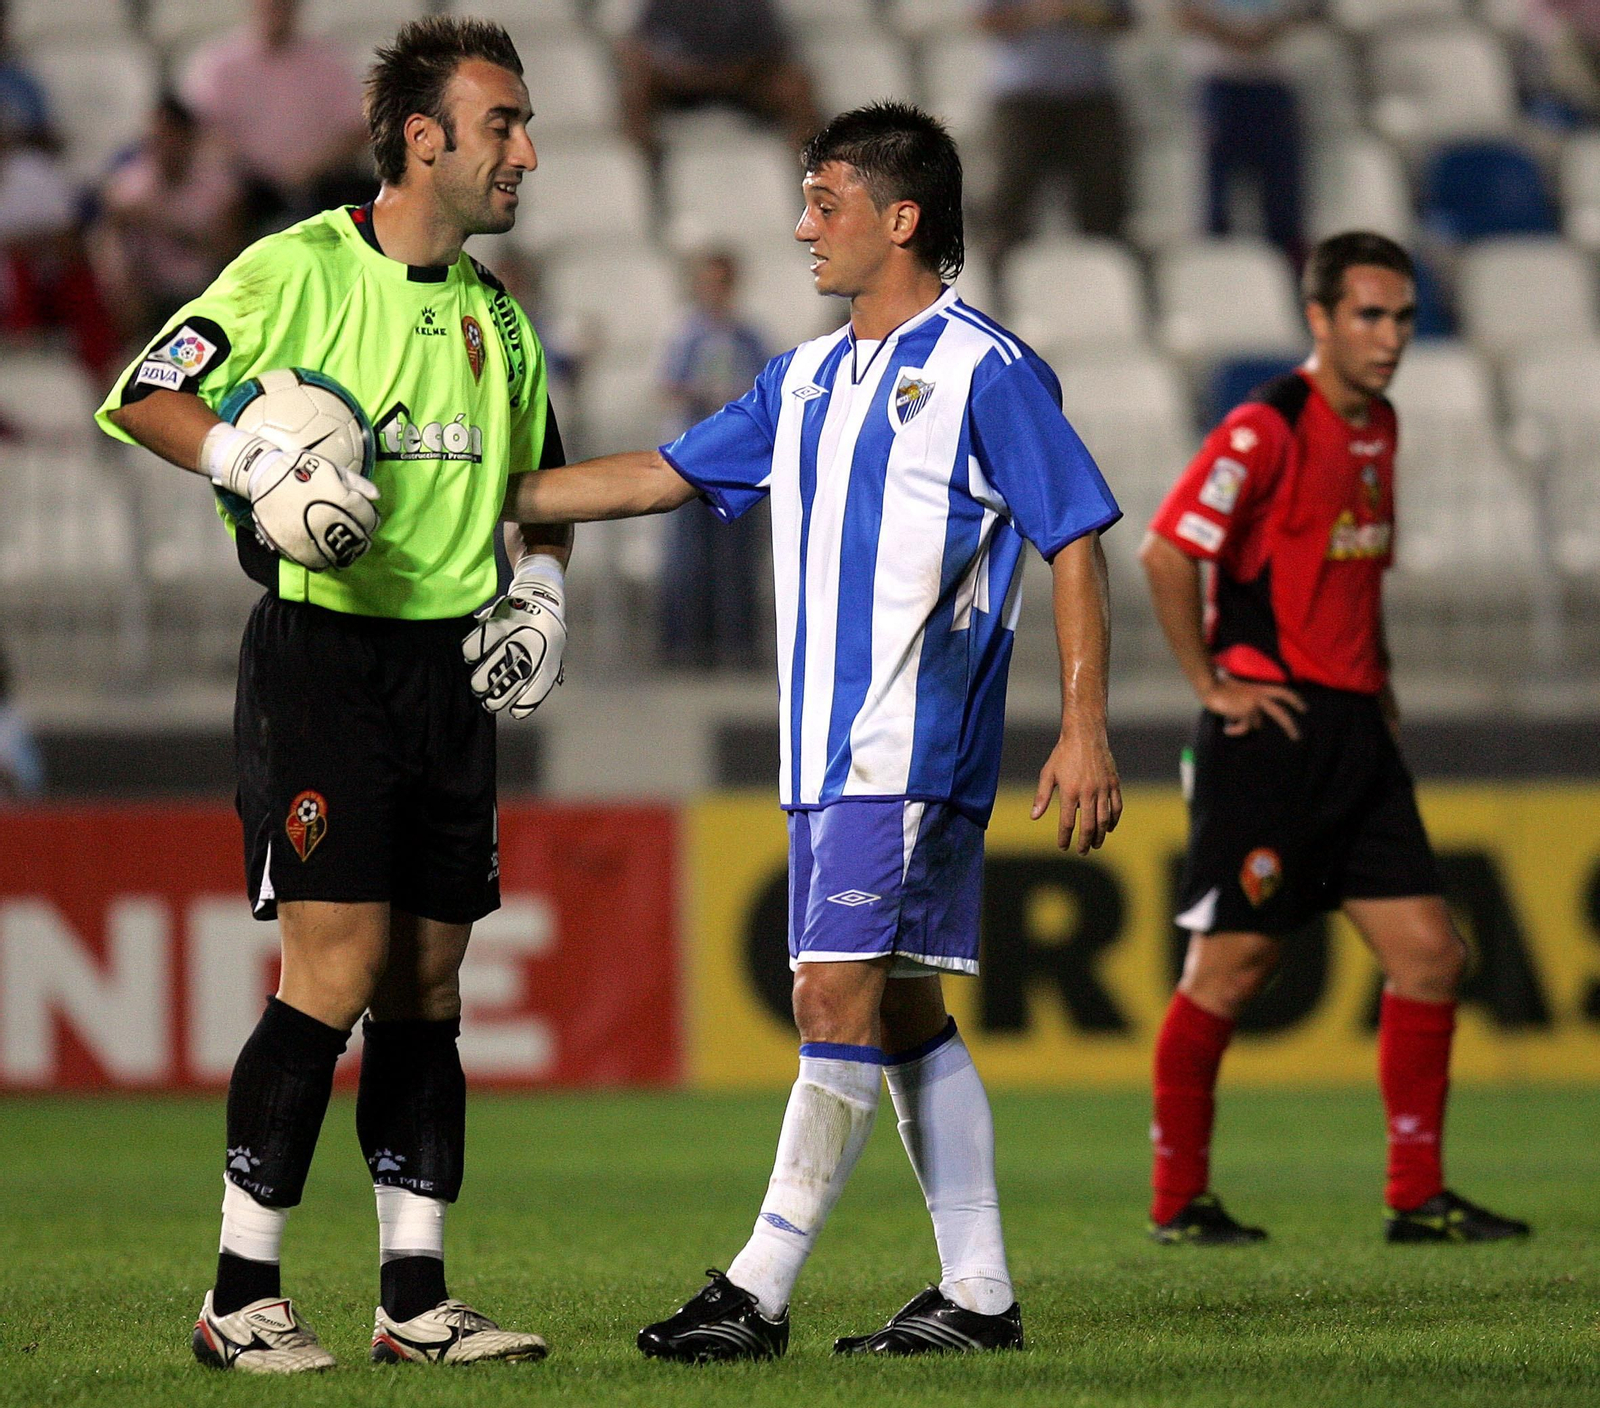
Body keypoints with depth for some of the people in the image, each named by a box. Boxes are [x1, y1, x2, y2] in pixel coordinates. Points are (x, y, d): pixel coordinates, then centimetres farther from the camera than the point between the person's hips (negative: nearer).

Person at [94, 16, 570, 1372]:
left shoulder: (495, 314, 15)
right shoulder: (298, 269, -6)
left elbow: (541, 476, 29)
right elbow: (143, 396, -7)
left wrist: (541, 592, 14)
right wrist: (261, 464, -21)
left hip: (448, 664, 7)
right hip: (321, 650, -7)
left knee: (429, 980, 6)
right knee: (338, 968, -13)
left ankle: (416, 1297, 10)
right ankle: (240, 1298, -5)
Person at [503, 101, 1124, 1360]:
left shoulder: (984, 370, -7)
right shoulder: (807, 380, 17)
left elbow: (1077, 540, -8)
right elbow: (663, 475, 20)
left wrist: (1086, 729, -13)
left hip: (916, 744, -8)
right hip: (826, 746, 8)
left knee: (841, 998, -12)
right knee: (901, 1014, 9)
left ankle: (760, 1292, -14)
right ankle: (979, 1293, 14)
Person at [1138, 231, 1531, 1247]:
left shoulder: (1379, 425, 14)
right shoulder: (1268, 428, -13)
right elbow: (1168, 552, -20)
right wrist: (1213, 683, -16)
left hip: (1356, 731, 8)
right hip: (1272, 732, -8)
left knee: (1431, 955, 2)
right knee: (1232, 968, -2)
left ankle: (1417, 1197, 8)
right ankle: (1179, 1201, 8)